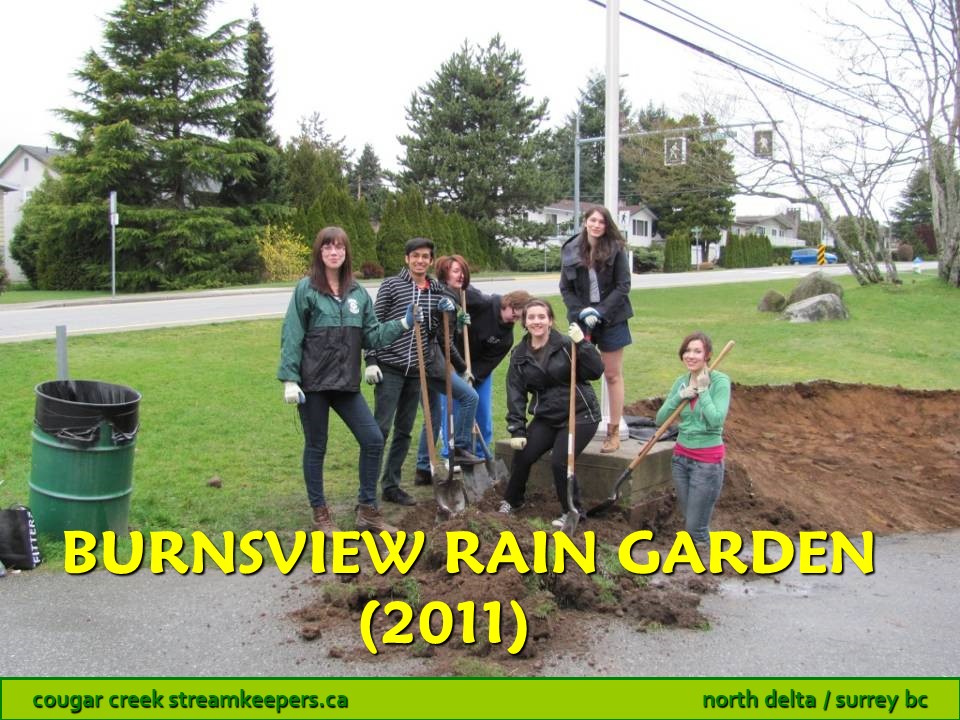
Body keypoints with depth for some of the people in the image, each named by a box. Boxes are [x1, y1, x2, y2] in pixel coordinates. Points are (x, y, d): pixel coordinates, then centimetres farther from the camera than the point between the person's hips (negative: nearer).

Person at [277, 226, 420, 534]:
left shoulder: (358, 293, 7)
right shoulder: (306, 289, -6)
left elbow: (372, 336, 8)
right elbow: (291, 337, -8)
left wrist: (403, 323, -5)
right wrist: (289, 379, -13)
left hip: (346, 383, 5)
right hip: (312, 383, -4)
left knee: (373, 440, 2)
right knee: (316, 447, 8)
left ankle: (367, 511, 17)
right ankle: (320, 514, 23)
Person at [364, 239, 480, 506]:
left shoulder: (436, 291, 9)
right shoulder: (391, 285, -4)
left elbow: (437, 332, 12)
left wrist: (446, 313, -7)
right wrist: (371, 361, -10)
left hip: (416, 369, 5)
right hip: (389, 367, -5)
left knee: (404, 431, 10)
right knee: (381, 428, -4)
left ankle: (391, 486, 20)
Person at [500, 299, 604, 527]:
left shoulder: (566, 345, -10)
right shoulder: (519, 355, 3)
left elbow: (596, 371, -17)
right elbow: (516, 393, 0)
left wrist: (582, 344, -29)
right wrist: (517, 429, -6)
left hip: (580, 415, -4)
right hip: (546, 417, 5)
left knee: (560, 462, -18)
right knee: (523, 454, -5)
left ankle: (573, 511, 5)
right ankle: (512, 501, 22)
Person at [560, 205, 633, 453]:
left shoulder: (616, 249, -6)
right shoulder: (571, 251, 0)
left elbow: (623, 286, -7)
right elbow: (565, 288, 4)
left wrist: (600, 311, -15)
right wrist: (581, 312, -9)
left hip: (611, 319, -2)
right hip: (582, 319, 2)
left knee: (613, 375, 5)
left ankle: (614, 432, 11)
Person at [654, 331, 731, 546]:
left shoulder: (720, 381, -11)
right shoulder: (681, 381, 5)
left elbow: (716, 420, -24)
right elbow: (660, 419, 2)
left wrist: (703, 390, -17)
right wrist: (679, 396, -11)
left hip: (707, 461, -6)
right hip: (681, 456, 6)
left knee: (696, 528, -3)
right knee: (688, 521, 13)